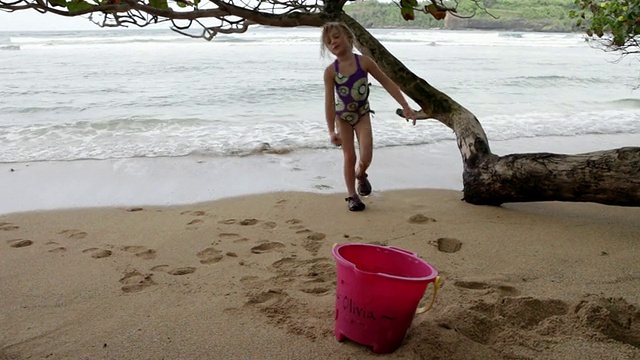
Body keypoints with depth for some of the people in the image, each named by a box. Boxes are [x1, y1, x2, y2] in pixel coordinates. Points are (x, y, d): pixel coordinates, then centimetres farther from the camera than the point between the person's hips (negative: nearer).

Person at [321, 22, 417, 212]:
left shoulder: (364, 62, -16)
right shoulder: (330, 71, -17)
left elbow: (387, 83, -10)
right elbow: (329, 102, -17)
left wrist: (405, 106, -12)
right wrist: (332, 131, -21)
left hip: (362, 114, 1)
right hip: (342, 117, 0)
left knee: (366, 157, -8)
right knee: (349, 157, 2)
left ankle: (360, 175, 29)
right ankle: (352, 195, 18)